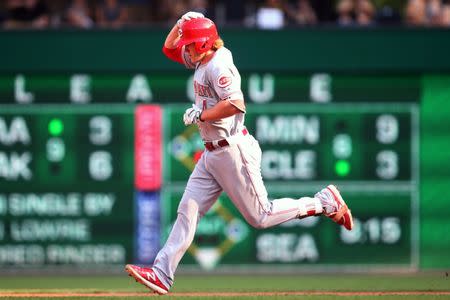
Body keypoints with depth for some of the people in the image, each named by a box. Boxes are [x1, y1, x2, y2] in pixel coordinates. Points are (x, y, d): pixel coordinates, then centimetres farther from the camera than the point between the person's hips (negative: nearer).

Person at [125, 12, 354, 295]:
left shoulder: (218, 65, -17)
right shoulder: (202, 61, 12)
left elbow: (235, 104, -30)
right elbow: (169, 48, 25)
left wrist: (200, 115, -20)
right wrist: (183, 22, 9)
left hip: (233, 151, -10)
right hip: (212, 154, 10)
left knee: (260, 216, -4)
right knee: (188, 210, 2)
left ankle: (325, 202, 8)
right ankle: (162, 274, -1)